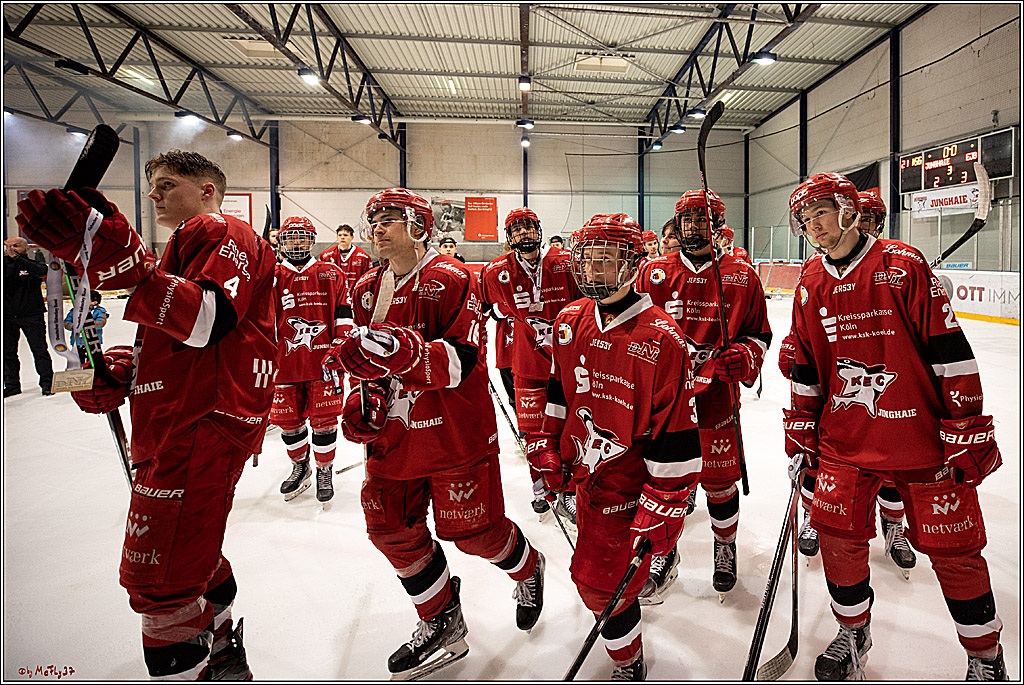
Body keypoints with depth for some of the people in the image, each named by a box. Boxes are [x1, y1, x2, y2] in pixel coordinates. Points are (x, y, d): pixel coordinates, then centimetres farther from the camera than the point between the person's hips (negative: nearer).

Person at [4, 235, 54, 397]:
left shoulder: (33, 262, 2)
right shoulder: (4, 264, 12)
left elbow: (41, 271, -21)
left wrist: (16, 258, -28)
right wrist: (5, 257, -18)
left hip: (31, 315, -4)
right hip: (7, 316, 4)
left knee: (39, 350, -3)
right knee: (7, 353, 7)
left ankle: (46, 383, 4)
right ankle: (12, 385, 17)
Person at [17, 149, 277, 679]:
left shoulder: (221, 233, -6)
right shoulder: (188, 245, 27)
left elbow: (208, 321, -26)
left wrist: (119, 258, -37)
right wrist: (120, 369, 8)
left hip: (204, 427, -11)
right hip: (174, 427, 11)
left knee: (159, 581, -6)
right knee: (190, 556, 24)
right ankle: (223, 658, 42)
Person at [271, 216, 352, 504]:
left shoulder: (331, 274, 4)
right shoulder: (273, 277, 7)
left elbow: (343, 314, 3)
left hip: (323, 360, -2)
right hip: (285, 363, 2)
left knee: (324, 419, 4)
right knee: (288, 420, 10)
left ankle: (324, 471, 24)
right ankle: (300, 466, 34)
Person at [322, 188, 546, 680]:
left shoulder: (453, 280, -13)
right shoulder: (367, 290, 9)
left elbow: (462, 360, -23)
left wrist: (402, 350, -39)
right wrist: (364, 401, 3)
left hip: (455, 432, -6)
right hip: (394, 433, 7)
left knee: (474, 530, 2)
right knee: (391, 527, 8)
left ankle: (529, 570, 39)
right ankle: (442, 627, 30)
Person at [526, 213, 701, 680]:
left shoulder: (661, 338, -21)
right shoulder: (570, 321, -1)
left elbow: (676, 436, -19)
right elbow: (556, 391, 13)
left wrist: (661, 510, -18)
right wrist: (546, 448, 11)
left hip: (630, 483, -6)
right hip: (585, 469, 7)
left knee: (601, 582, -2)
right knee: (596, 544, 26)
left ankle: (629, 666, 27)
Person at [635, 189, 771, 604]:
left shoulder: (741, 278, 1)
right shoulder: (653, 273, 2)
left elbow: (759, 334, 8)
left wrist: (744, 356, -12)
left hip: (715, 398, 0)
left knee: (720, 482, 11)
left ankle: (725, 547, 40)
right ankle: (664, 554, 32)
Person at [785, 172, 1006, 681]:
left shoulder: (903, 266, -10)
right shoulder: (811, 285, 5)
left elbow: (950, 351, -11)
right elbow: (806, 369, 11)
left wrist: (968, 430, -11)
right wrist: (800, 435, 11)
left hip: (922, 437, -3)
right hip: (845, 439, 4)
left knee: (952, 547, 6)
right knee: (838, 534, 3)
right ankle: (853, 630, 29)